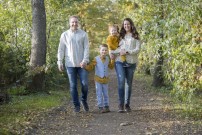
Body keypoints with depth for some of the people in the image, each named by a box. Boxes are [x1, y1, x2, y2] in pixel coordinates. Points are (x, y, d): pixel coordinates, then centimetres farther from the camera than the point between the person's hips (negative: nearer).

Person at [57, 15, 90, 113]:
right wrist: (60, 62, 0)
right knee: (73, 86, 3)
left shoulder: (83, 34, 3)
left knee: (85, 84, -3)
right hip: (70, 64, 0)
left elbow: (86, 48, -1)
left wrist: (85, 60, -13)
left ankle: (84, 100, 23)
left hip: (81, 64, 0)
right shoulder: (65, 35, 5)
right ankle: (76, 105, 13)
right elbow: (61, 49, 6)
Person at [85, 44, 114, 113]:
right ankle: (100, 107, 5)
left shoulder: (107, 59, 3)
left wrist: (112, 60, 2)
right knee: (99, 94, -1)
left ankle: (106, 106, 20)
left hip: (105, 79, 4)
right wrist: (85, 66, -31)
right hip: (98, 79, -4)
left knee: (105, 94, 11)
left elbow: (111, 67, 14)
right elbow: (90, 67, -12)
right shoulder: (96, 59, -10)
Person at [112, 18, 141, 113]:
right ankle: (121, 105, -12)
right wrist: (119, 51, -10)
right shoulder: (120, 36, 14)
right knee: (121, 81, -15)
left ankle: (127, 105, 16)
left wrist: (127, 52, -14)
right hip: (119, 62, 0)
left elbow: (138, 49, -2)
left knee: (129, 83, 6)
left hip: (131, 62, 0)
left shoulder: (135, 37, 8)